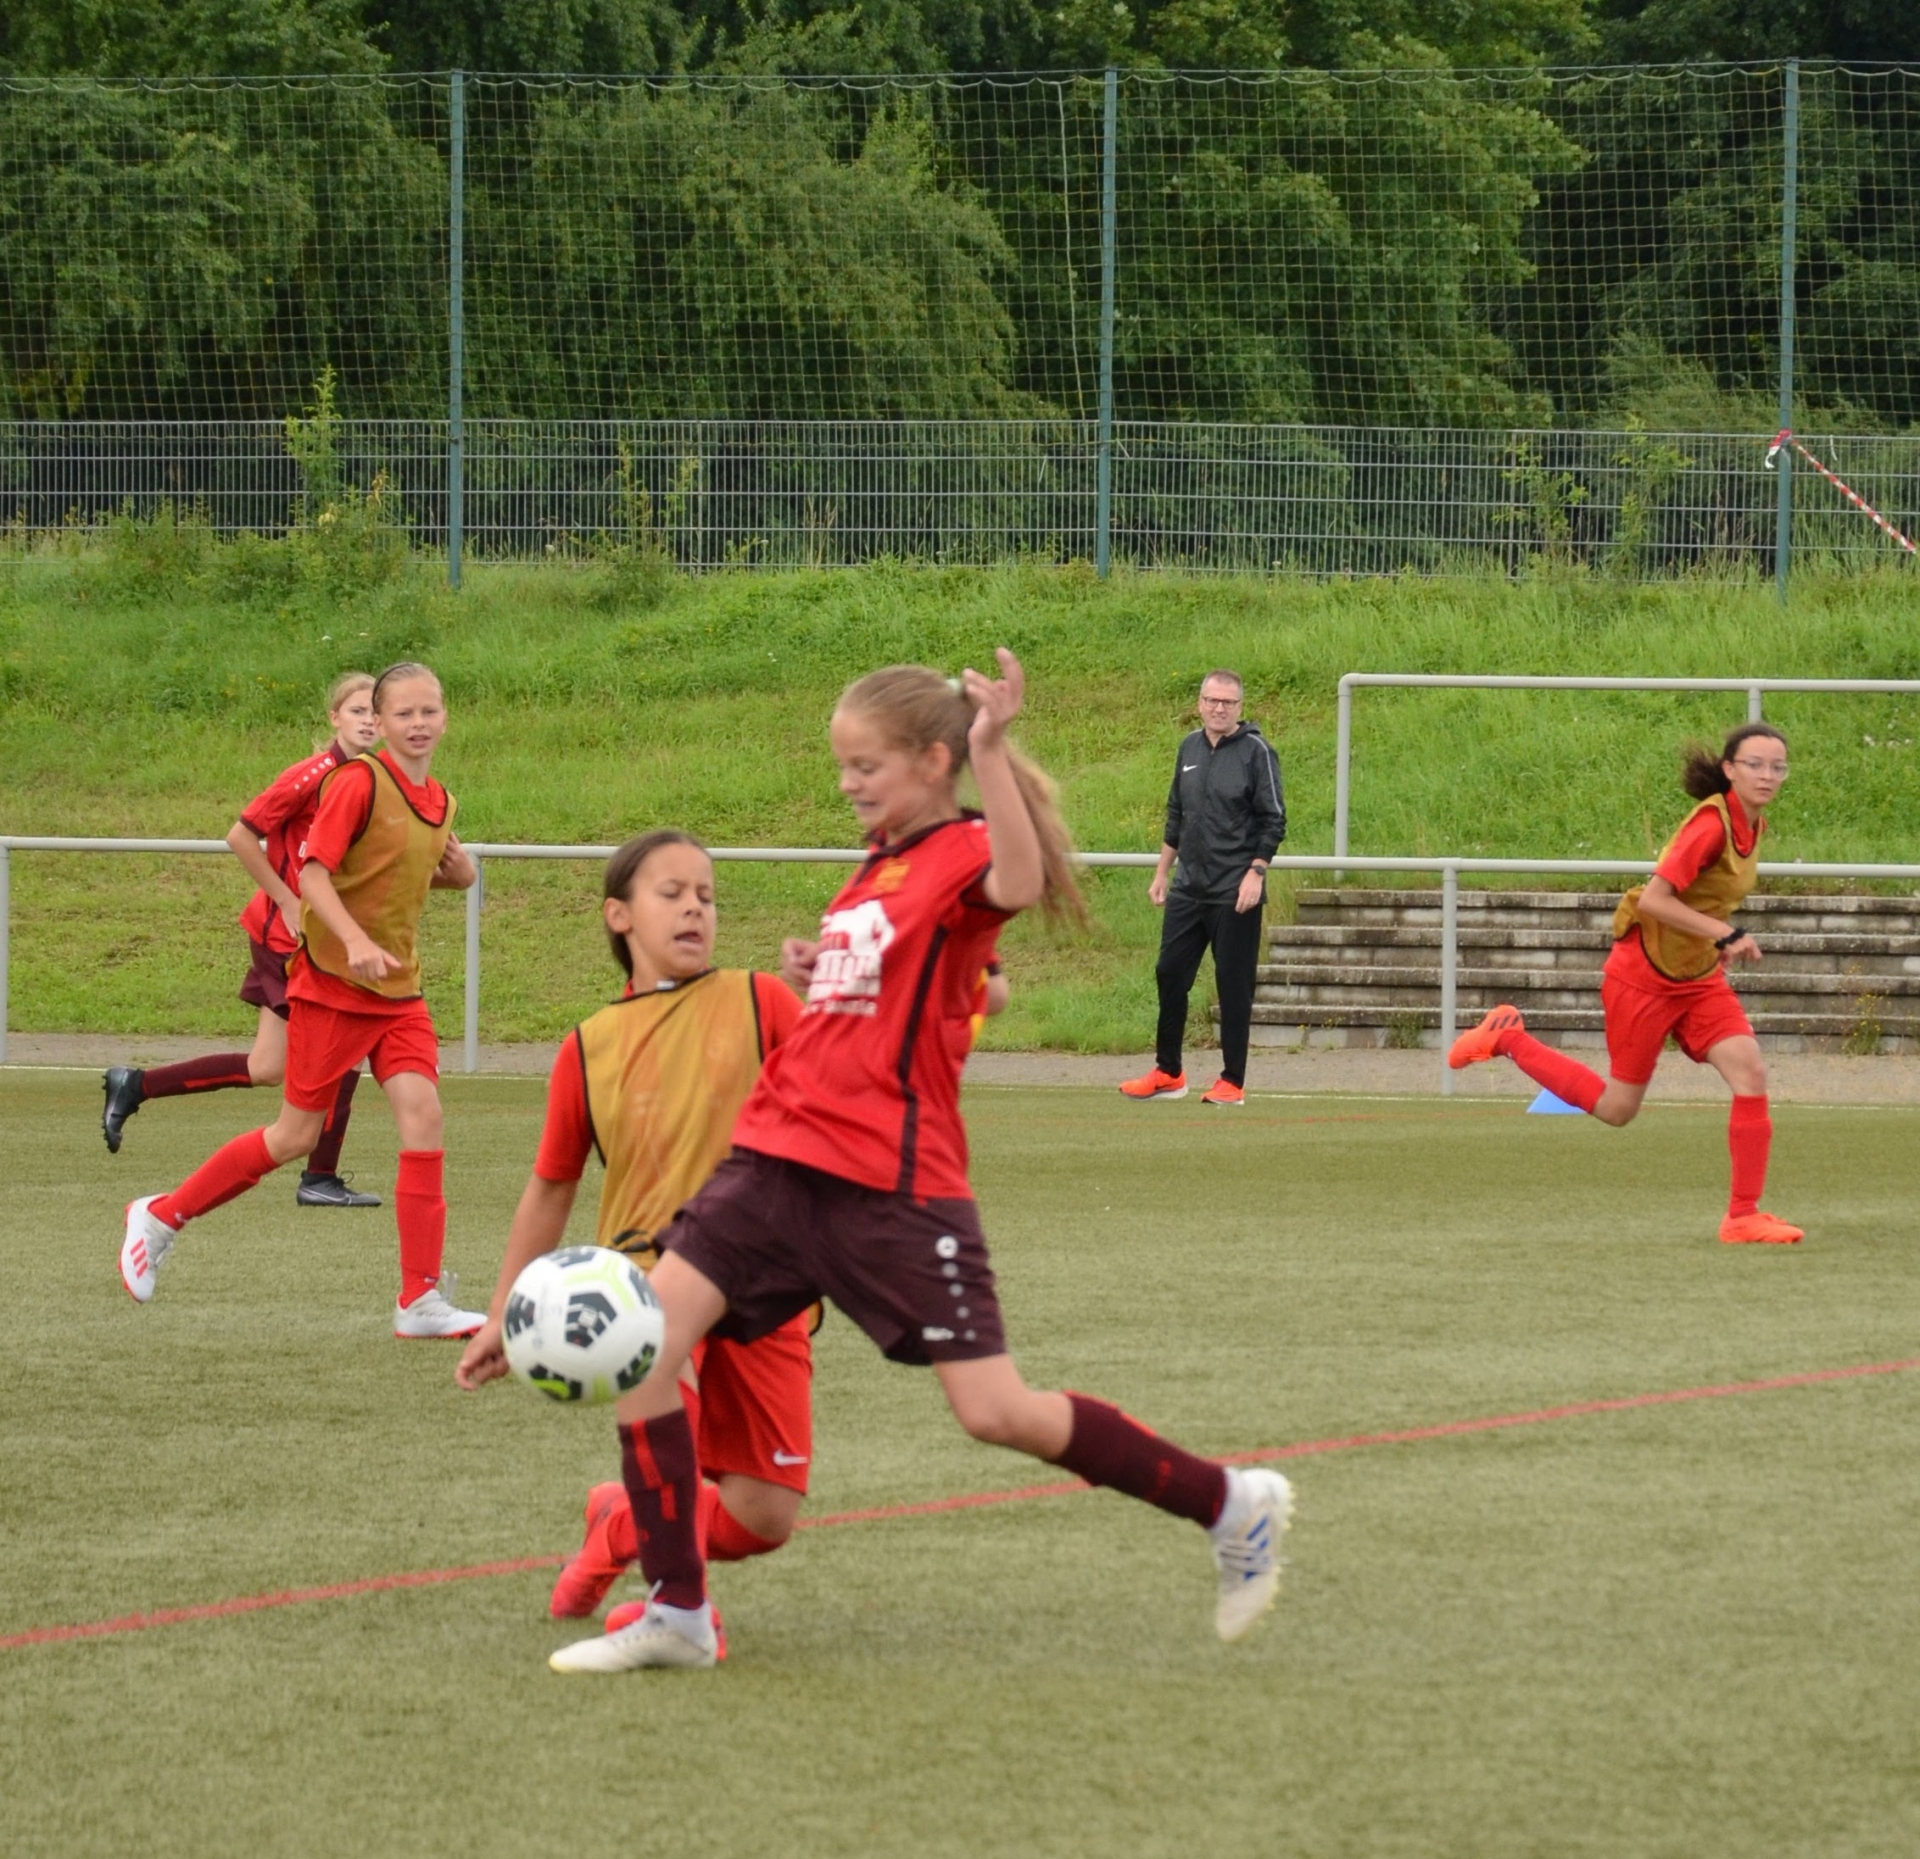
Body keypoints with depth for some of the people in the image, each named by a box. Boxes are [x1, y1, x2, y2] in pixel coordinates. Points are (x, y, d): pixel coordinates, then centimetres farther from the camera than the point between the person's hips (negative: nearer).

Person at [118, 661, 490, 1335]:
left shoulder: (438, 801, 10)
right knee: (298, 1134, 1)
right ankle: (161, 1216, 21)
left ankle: (421, 1301, -11)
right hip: (331, 983, -6)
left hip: (398, 989, 6)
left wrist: (457, 870, 6)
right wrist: (356, 942, -32)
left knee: (422, 1113, -12)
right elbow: (314, 873, -19)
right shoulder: (359, 782, -12)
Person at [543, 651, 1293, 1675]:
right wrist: (813, 977, 13)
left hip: (890, 1182, -8)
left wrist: (991, 752, -42)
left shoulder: (963, 854, -7)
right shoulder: (876, 869, 19)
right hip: (781, 1156, 8)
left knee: (994, 1411, -7)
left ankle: (1233, 1506, 12)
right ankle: (676, 1612, -3)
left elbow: (1018, 884, -34)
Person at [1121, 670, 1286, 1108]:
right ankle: (1168, 1072, 19)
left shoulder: (1256, 752, -7)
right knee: (1169, 974, 8)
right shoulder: (1190, 748, 11)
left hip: (1235, 893, -6)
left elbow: (1273, 821, -8)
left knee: (1233, 985, -2)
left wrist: (1255, 874, -17)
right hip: (1188, 889, 6)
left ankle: (1233, 1082, 5)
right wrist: (1161, 873, 18)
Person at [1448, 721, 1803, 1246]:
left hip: (1699, 977, 7)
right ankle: (1507, 1039, 23)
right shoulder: (1712, 822, -24)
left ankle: (1743, 1217, -8)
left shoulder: (1752, 824, 3)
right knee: (1617, 1109, 6)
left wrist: (1721, 943, 10)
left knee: (1750, 1071, -12)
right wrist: (1725, 934, -30)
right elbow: (1655, 898, -30)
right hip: (1645, 977, -7)